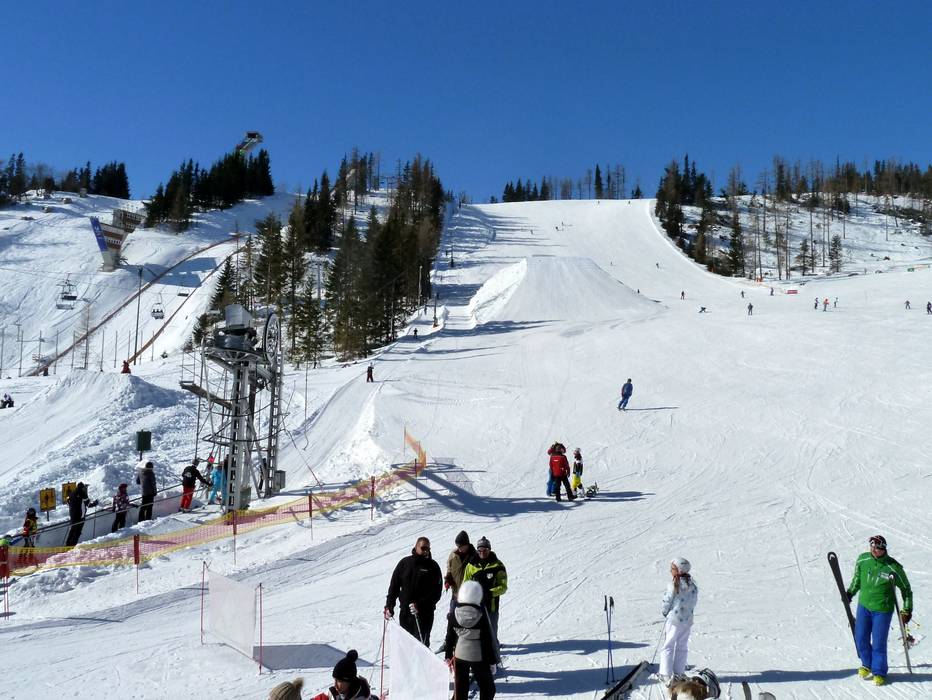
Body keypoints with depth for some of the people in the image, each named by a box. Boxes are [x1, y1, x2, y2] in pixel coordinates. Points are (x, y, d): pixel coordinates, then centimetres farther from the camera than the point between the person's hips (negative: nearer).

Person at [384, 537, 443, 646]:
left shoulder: (433, 566, -1)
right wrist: (389, 605, -1)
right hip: (405, 612, 3)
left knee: (421, 644, -9)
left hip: (424, 613, -3)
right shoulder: (404, 563, 6)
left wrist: (419, 605, -18)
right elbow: (394, 585, 9)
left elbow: (436, 592, -7)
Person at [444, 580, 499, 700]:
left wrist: (448, 656, 12)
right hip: (479, 656, -3)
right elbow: (489, 640, -11)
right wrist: (492, 661, -1)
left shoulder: (454, 614, -9)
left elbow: (450, 637, 0)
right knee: (487, 687, 13)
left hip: (459, 655, 3)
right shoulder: (481, 616, -17)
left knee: (460, 687, 15)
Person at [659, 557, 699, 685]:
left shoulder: (673, 585, -17)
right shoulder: (693, 586, 1)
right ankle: (679, 673, 18)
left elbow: (666, 604, -10)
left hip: (674, 620, -5)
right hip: (688, 620, 5)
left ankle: (666, 674, 1)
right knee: (682, 647, 15)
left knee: (668, 646, 3)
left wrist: (665, 612, 9)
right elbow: (693, 603, 8)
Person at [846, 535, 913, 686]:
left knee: (878, 643, 1)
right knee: (860, 639, 9)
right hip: (864, 605, 4)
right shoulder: (862, 560, -7)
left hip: (883, 610, -4)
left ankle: (879, 672, 23)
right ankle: (867, 665, 34)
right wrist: (850, 593, 19)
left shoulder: (894, 568, -17)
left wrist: (907, 610, -2)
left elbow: (906, 589, -3)